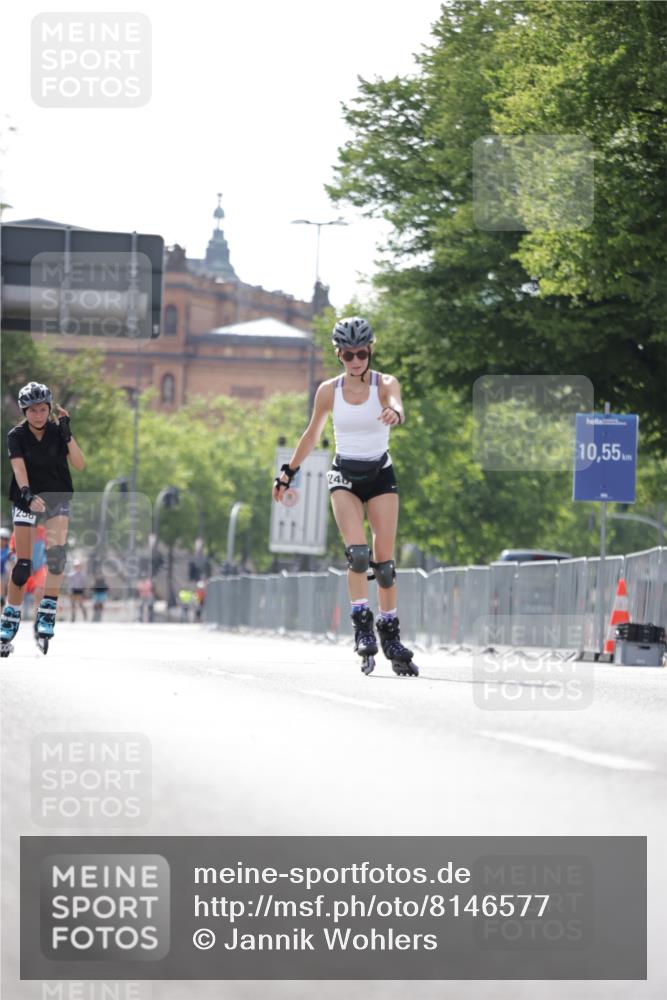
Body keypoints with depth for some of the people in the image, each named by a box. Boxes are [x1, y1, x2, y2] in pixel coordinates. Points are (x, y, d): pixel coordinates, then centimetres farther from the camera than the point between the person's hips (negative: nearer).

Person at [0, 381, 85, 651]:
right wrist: (27, 494, -42)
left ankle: (47, 616, -18)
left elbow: (79, 464, -15)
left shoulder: (56, 431, -7)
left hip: (57, 497, 1)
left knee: (56, 553, -21)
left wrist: (67, 434, -26)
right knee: (23, 563, -5)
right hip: (26, 498, -1)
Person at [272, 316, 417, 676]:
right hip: (344, 475, 0)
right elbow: (312, 434, 11)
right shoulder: (329, 391, -3)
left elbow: (397, 406, -31)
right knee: (357, 551, -21)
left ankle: (391, 635, 10)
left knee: (384, 560, -2)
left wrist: (394, 414, -55)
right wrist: (288, 472, 14)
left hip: (380, 474, 0)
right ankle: (362, 626, -17)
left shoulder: (385, 384, -8)